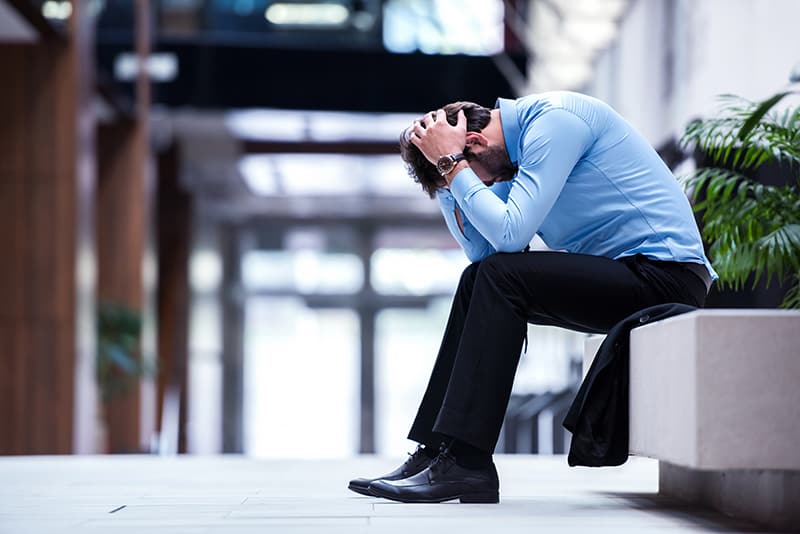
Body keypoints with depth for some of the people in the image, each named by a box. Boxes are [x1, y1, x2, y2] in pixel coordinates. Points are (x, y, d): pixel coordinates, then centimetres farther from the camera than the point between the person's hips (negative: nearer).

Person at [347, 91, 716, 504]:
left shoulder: (553, 119, -15)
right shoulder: (524, 140, 14)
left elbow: (509, 233, -22)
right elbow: (480, 248, 13)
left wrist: (452, 165, -14)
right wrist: (447, 177, 4)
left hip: (666, 274, -10)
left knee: (500, 275, -20)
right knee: (478, 279, 5)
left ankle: (465, 461, -21)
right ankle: (436, 450, 0)